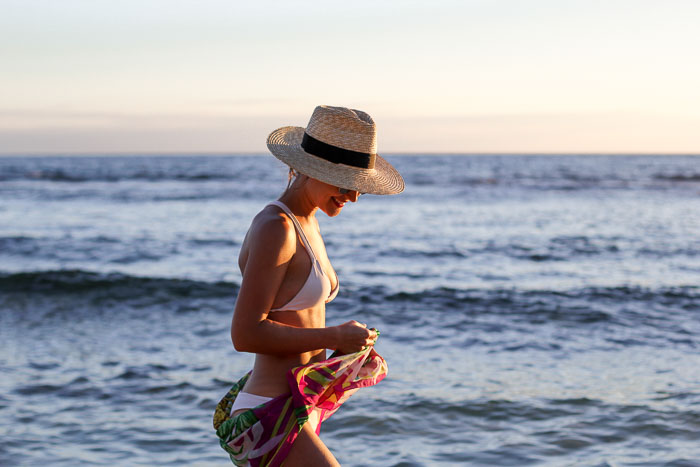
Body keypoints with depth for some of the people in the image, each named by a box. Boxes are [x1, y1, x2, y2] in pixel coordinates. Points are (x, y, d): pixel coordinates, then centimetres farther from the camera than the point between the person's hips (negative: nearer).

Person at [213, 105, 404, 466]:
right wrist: (336, 336, -17)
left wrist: (343, 342, 3)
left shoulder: (306, 222, 12)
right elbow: (245, 334, -22)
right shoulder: (275, 227, -17)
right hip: (273, 423, -10)